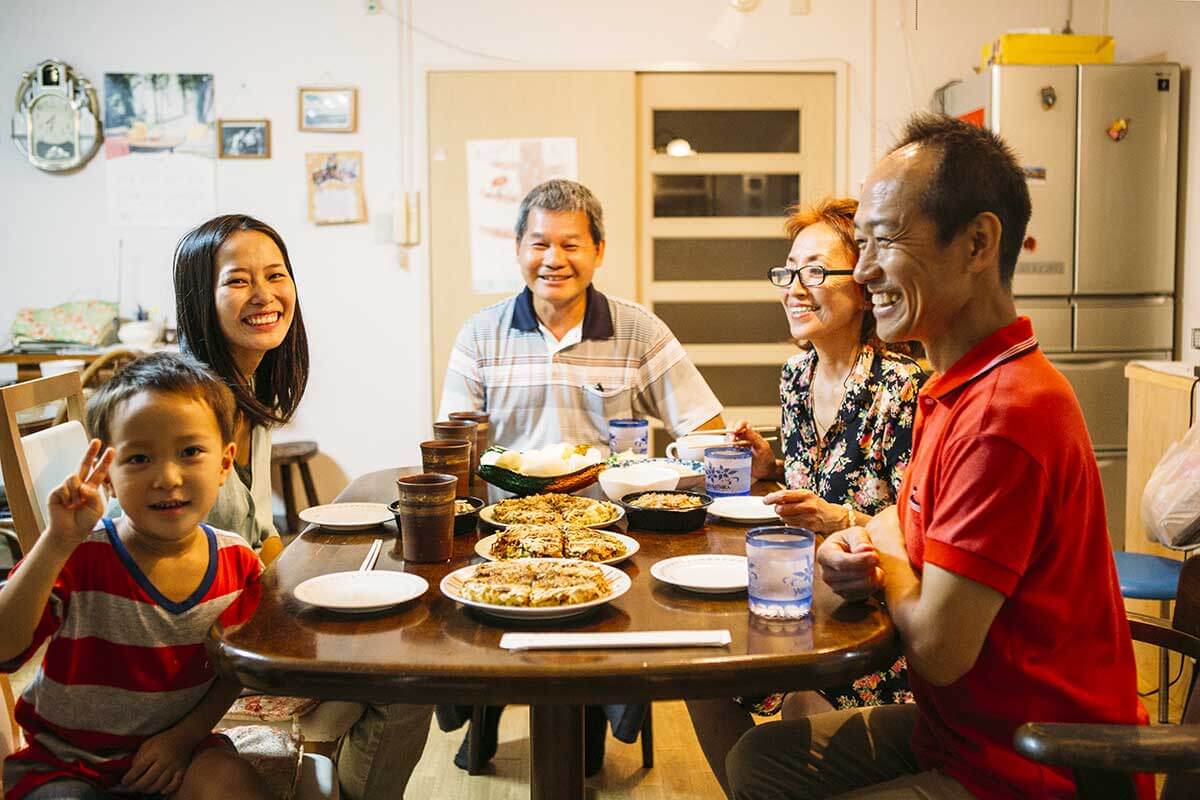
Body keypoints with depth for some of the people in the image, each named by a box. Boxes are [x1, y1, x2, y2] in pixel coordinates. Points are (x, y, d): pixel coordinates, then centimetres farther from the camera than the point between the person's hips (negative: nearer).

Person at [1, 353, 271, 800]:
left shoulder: (238, 562, -8)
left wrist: (186, 734, -10)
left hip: (171, 749, 2)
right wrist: (57, 543, -36)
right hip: (63, 761, -1)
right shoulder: (76, 557, -18)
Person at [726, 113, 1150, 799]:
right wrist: (856, 547, -6)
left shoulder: (1004, 414, -30)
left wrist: (888, 564, -6)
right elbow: (909, 516, 18)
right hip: (964, 729, 9)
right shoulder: (962, 385, 4)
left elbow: (938, 650, -27)